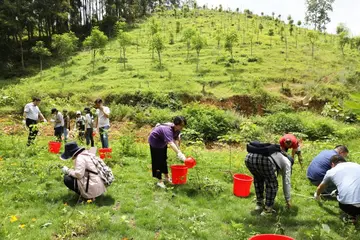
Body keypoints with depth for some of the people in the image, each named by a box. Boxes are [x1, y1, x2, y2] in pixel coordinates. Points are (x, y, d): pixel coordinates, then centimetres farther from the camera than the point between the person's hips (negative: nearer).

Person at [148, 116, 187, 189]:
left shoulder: (177, 129, -15)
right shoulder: (168, 129, -42)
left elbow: (176, 139, -10)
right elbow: (170, 143, -54)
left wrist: (178, 150, -25)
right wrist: (179, 153, -63)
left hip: (162, 142, 9)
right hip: (155, 141, -9)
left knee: (164, 159, 18)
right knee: (158, 161, -7)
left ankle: (167, 178, 31)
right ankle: (160, 181, 0)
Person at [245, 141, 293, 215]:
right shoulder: (286, 162, 28)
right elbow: (287, 182, 27)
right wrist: (288, 200, 37)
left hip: (249, 157, 7)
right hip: (264, 161, -6)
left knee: (258, 179, 32)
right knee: (272, 184, 16)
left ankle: (259, 204, 36)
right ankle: (267, 209, 21)